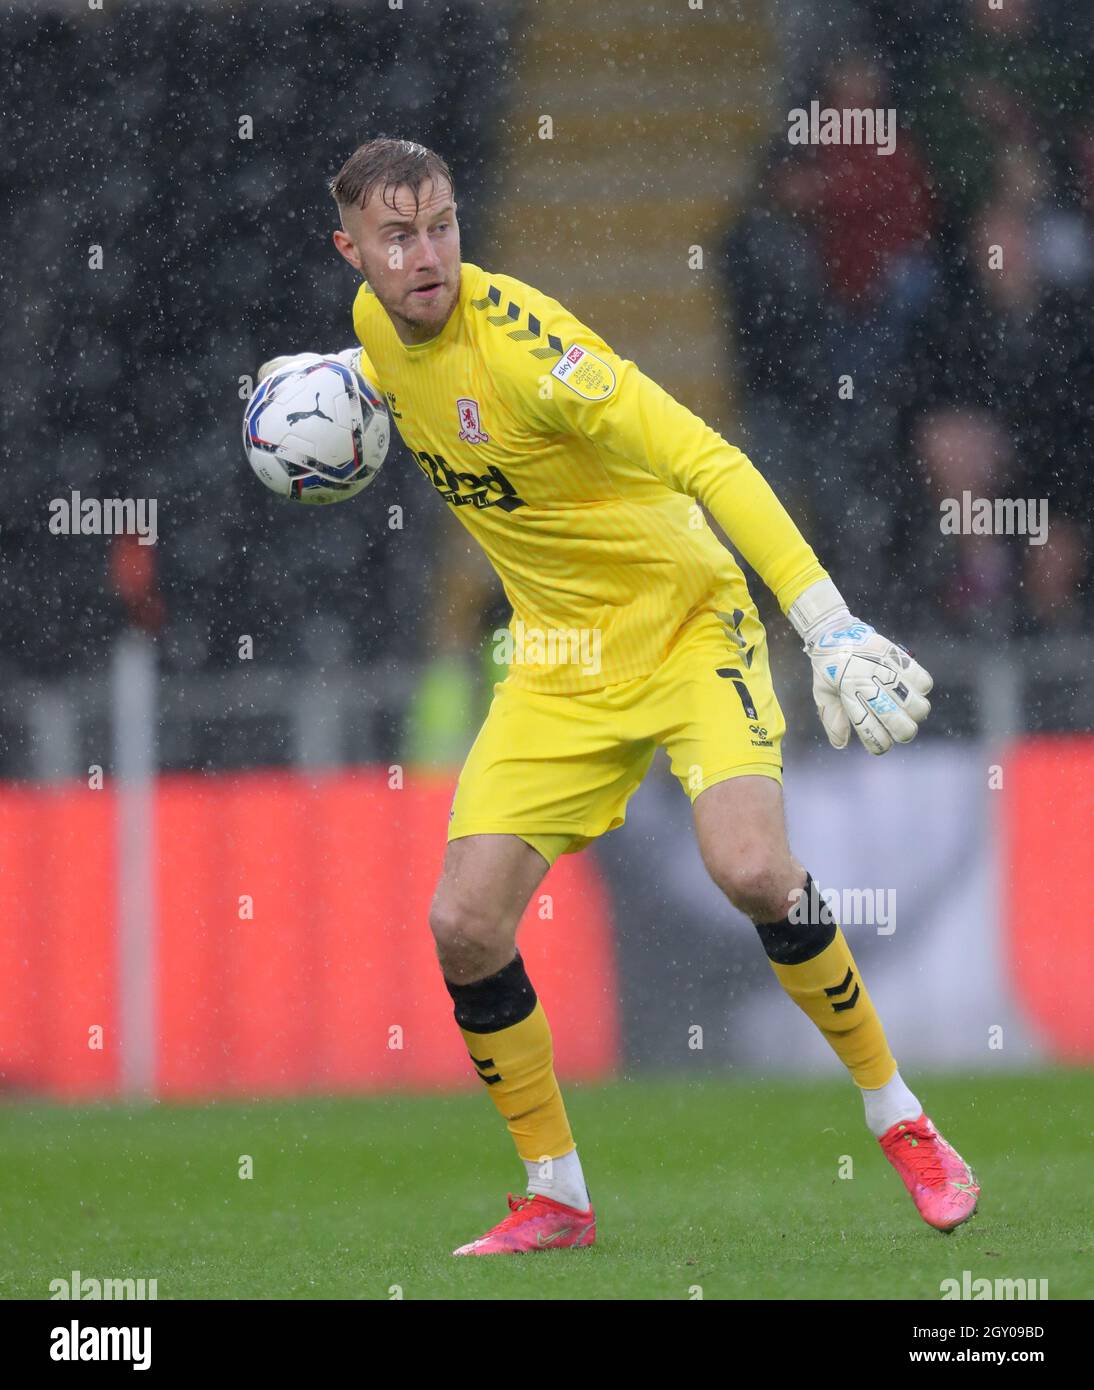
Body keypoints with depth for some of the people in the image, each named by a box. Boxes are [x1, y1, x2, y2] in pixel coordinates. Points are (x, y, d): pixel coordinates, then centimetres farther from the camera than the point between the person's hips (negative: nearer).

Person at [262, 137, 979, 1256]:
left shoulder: (516, 341, -27)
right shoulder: (376, 325, -4)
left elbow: (708, 463, -32)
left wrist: (829, 624, -38)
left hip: (685, 624, -6)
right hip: (559, 660, 6)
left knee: (751, 869, -28)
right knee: (464, 925, -8)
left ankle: (901, 1123, -6)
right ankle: (555, 1197, 11)